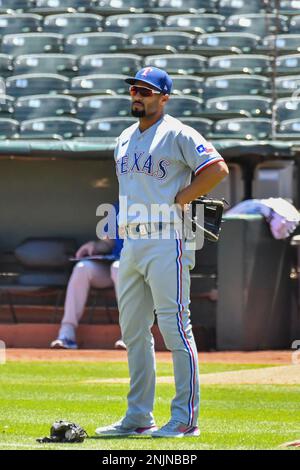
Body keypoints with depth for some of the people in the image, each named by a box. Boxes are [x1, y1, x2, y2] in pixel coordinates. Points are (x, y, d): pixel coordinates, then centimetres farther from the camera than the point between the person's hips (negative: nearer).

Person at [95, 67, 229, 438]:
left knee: (175, 328, -9)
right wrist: (125, 225, 15)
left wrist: (179, 200, -12)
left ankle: (185, 418, -8)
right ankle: (138, 417, 17)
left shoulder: (177, 134, -6)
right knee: (133, 331, 10)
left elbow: (217, 168, -15)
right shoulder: (125, 139, 18)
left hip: (166, 240, -8)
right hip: (131, 242, 8)